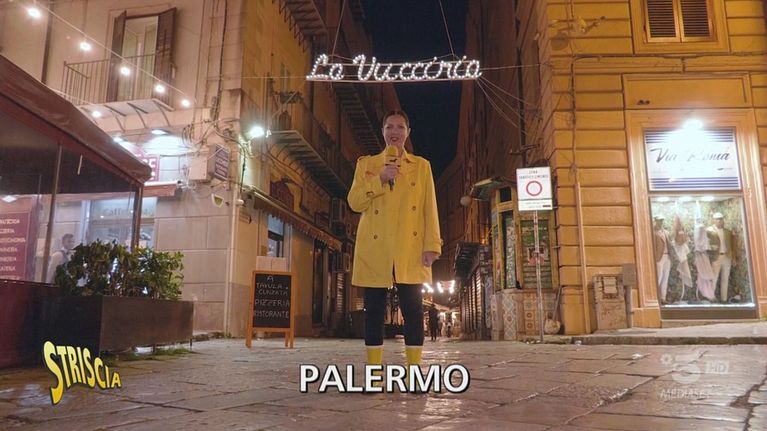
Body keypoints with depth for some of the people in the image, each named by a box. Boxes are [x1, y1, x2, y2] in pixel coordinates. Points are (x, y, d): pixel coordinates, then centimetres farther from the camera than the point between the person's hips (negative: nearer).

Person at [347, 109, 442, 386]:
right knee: (374, 311, 1)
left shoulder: (421, 166, 13)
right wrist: (380, 179, -10)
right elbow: (354, 202, 3)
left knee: (413, 310, -2)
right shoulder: (366, 164, 13)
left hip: (409, 251, 0)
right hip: (374, 250, 0)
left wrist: (432, 245, -4)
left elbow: (430, 209, 6)